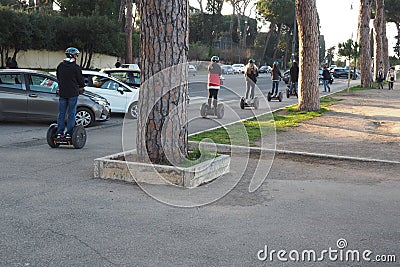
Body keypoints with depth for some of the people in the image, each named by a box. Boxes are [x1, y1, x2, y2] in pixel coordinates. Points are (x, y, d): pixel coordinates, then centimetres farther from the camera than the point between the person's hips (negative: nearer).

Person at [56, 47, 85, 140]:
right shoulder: (76, 67, -10)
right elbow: (81, 80, -5)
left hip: (62, 93, 5)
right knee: (71, 113, 1)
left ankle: (59, 133, 9)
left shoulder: (60, 66, 7)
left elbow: (58, 78, 17)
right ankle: (69, 133, 0)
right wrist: (81, 87, 16)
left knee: (61, 113, 9)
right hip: (73, 93, -5)